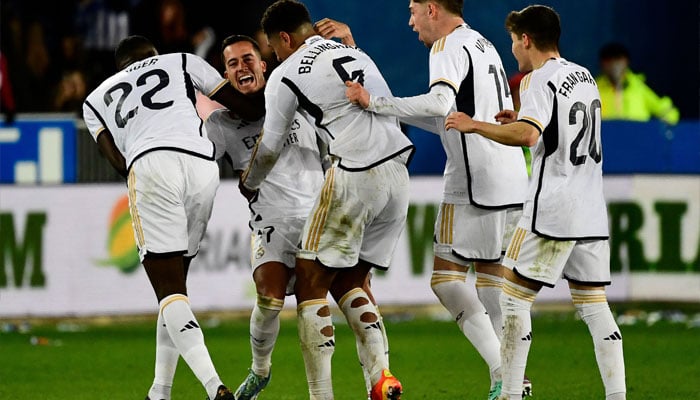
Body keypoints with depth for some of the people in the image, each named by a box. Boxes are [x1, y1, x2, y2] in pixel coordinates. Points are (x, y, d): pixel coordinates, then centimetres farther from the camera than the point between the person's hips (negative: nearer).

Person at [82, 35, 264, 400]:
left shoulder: (96, 99, 31)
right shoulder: (181, 62, 30)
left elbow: (115, 158, 15)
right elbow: (250, 108, 27)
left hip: (149, 165, -2)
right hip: (202, 165, 2)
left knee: (169, 291, -5)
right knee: (175, 284, 18)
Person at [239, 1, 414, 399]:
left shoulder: (287, 74, 2)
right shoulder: (354, 52, 21)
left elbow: (270, 148, 10)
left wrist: (249, 184, 29)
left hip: (354, 178, -7)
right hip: (398, 172, 7)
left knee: (310, 283, 4)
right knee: (351, 281, 18)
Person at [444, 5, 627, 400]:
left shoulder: (540, 81, -10)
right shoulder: (585, 77, 15)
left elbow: (527, 136, -27)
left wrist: (475, 125, -16)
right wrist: (523, 120, 27)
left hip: (553, 210, -7)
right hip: (592, 210, 7)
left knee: (514, 297, 0)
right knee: (594, 304, 8)